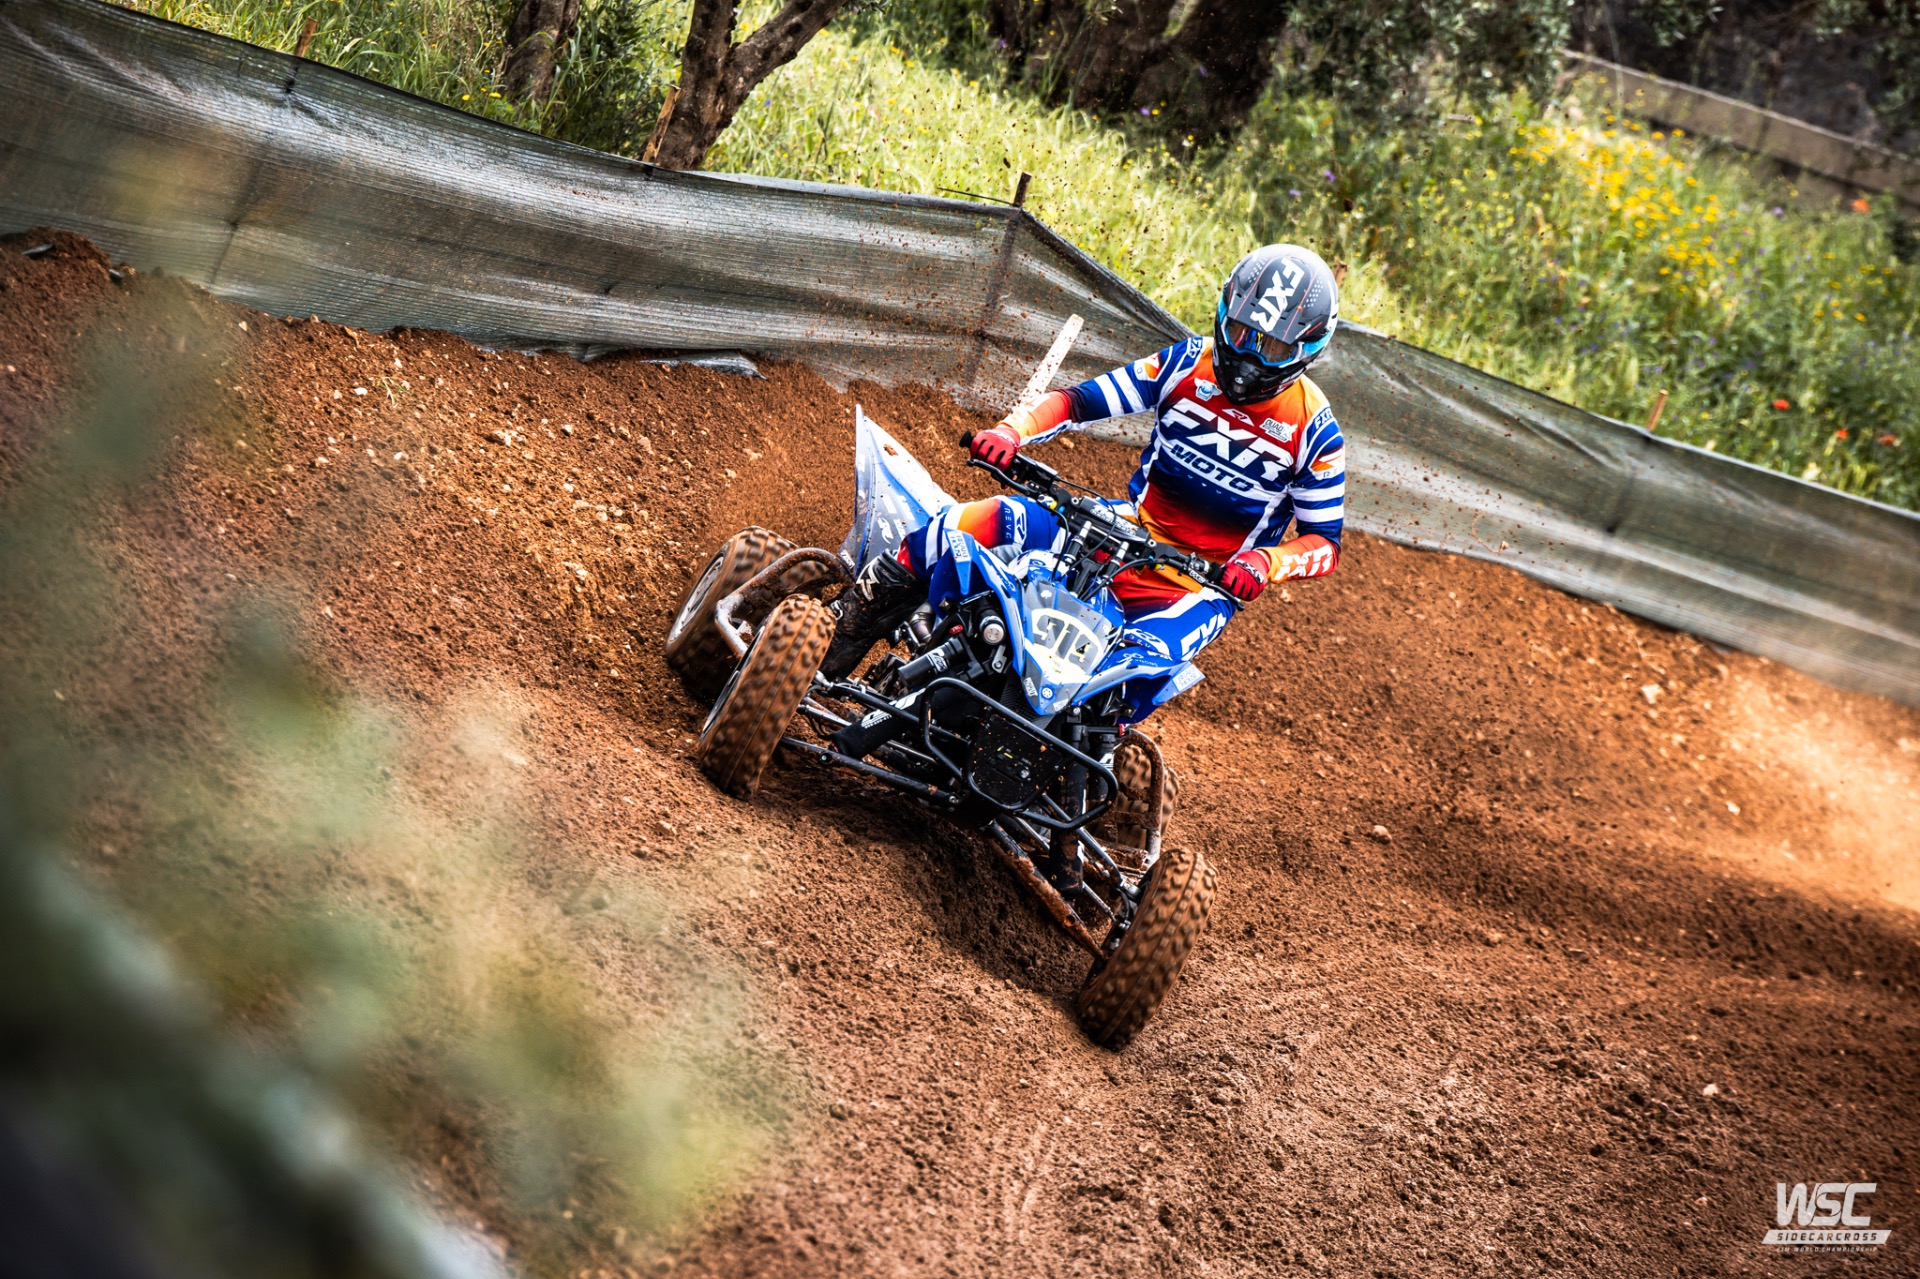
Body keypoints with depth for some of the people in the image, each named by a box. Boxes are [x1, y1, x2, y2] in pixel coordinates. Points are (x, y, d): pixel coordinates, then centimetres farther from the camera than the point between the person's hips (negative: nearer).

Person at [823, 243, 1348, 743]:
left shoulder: (1314, 431, -7)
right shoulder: (1191, 363, -1)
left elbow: (1324, 539, -4)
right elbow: (1080, 400, -1)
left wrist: (1265, 563, -27)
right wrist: (1012, 431, -21)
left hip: (1203, 586, -3)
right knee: (977, 523, -19)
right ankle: (840, 635, -10)